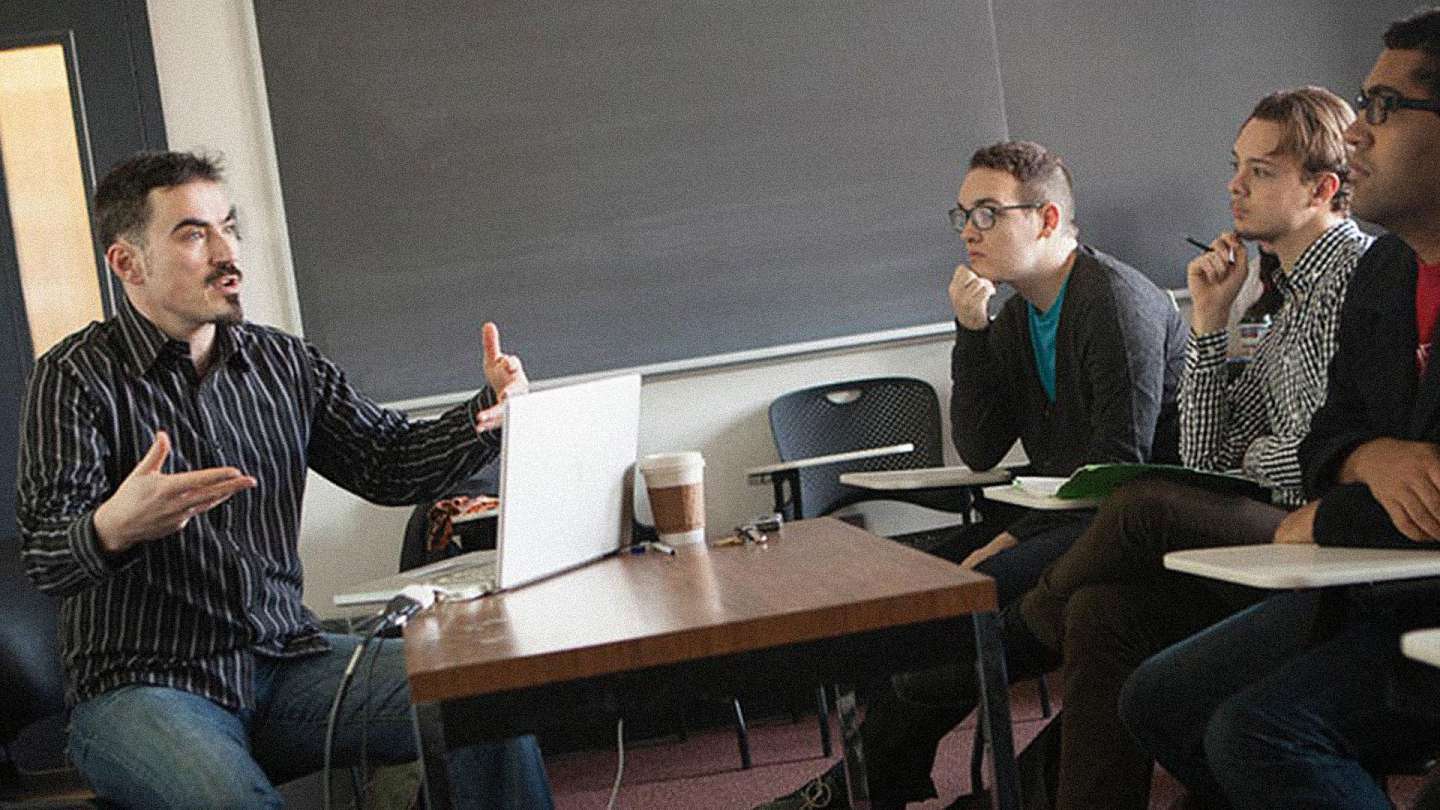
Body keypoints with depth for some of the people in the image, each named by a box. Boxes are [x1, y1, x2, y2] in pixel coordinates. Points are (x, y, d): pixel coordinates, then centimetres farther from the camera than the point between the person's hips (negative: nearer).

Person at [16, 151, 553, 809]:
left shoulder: (285, 364, 11)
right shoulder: (76, 377, -4)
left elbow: (390, 464, 10)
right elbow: (45, 555, -14)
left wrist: (490, 412, -9)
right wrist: (112, 529, -39)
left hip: (286, 661, 5)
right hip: (145, 686, -4)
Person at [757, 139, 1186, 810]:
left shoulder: (1117, 300, -15)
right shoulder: (1015, 315, 12)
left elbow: (1120, 467, -20)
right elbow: (980, 452, 5)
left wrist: (1013, 539, -19)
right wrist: (971, 333, -6)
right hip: (1056, 515, 9)